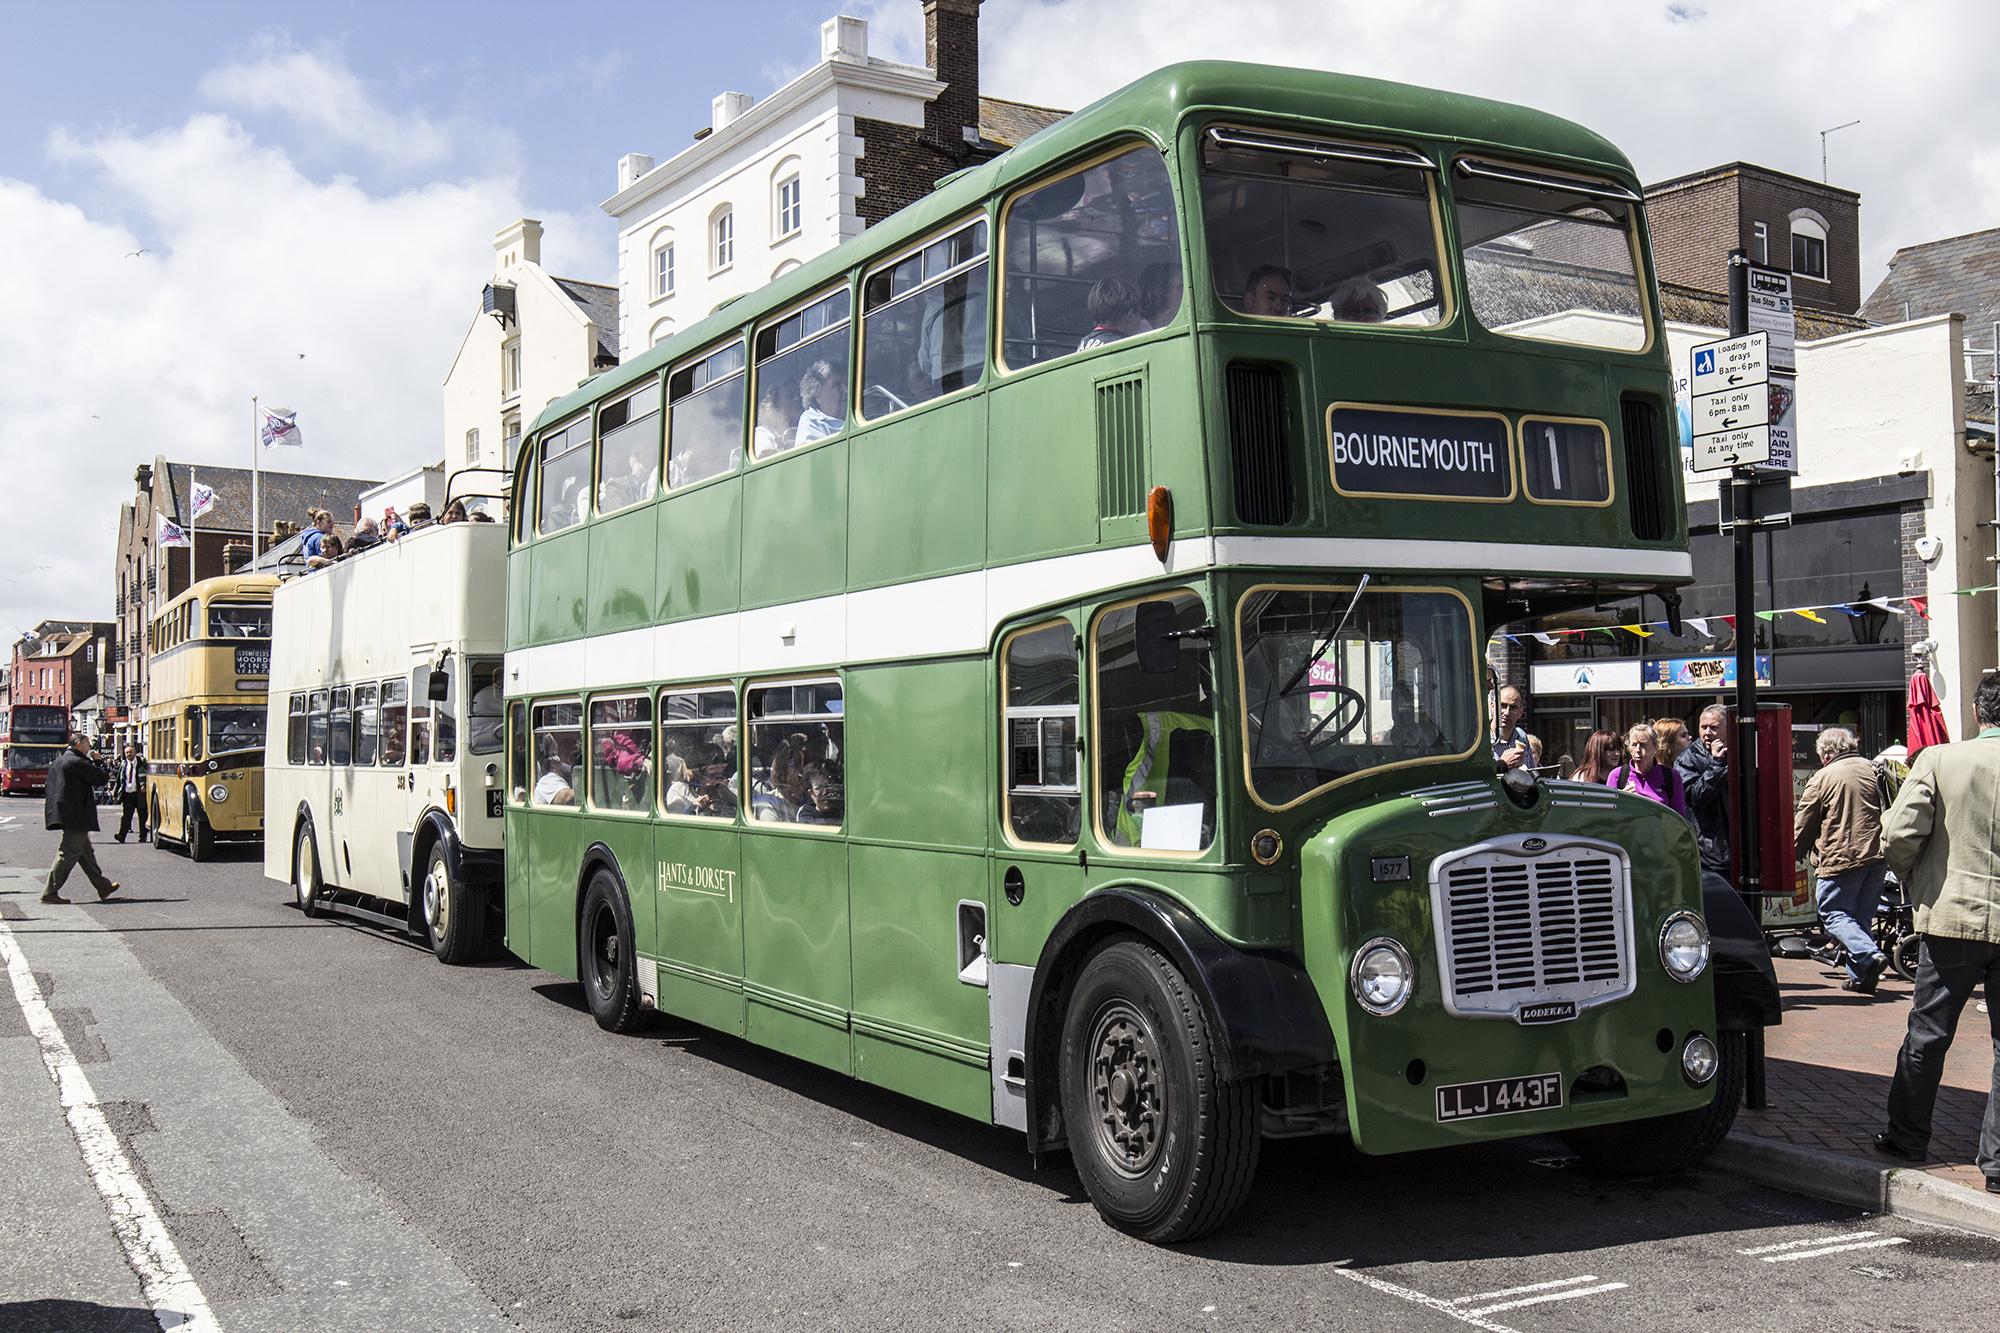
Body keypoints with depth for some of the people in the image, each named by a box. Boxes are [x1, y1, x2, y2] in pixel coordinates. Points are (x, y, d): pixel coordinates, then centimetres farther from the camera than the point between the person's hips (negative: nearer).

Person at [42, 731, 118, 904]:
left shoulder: (59, 761, 15)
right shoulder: (77, 762, -16)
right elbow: (101, 778, -14)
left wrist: (102, 773, 18)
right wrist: (98, 762, 1)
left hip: (65, 811, 11)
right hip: (76, 815, -11)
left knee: (86, 851, 15)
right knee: (69, 853, -6)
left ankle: (103, 887, 24)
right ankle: (50, 893, -4)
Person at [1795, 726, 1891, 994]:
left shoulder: (1822, 778, -4)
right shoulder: (1871, 770, 9)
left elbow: (1804, 824, 2)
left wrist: (1797, 851, 19)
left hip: (1840, 859, -6)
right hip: (1876, 856, 6)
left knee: (1834, 914, 1)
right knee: (1861, 915, 14)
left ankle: (1869, 955, -22)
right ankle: (1859, 977, 11)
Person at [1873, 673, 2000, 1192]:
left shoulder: (1937, 760, -8)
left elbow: (1899, 837, -11)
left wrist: (1912, 879, 8)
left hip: (1953, 916, 0)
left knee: (1927, 1035, 13)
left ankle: (1907, 1137, 23)